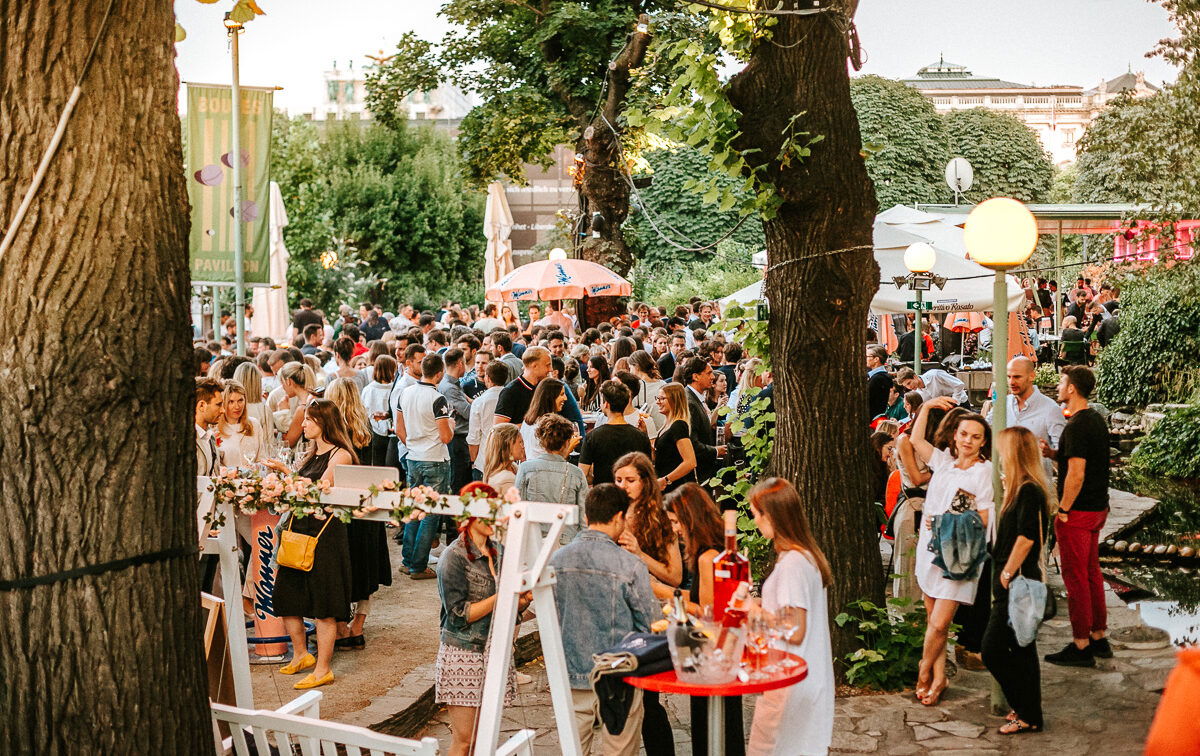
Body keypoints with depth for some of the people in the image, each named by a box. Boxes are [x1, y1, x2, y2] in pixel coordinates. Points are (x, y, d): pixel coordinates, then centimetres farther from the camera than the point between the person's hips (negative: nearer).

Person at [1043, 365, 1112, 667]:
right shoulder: (1096, 419, 11)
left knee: (1076, 578, -3)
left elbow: (1076, 474, -24)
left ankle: (1080, 647, 2)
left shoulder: (1077, 425, -19)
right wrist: (1054, 454, 7)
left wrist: (1063, 510, -16)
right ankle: (1099, 639, 24)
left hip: (1077, 511, -10)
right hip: (1097, 508, 10)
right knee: (1091, 574, 16)